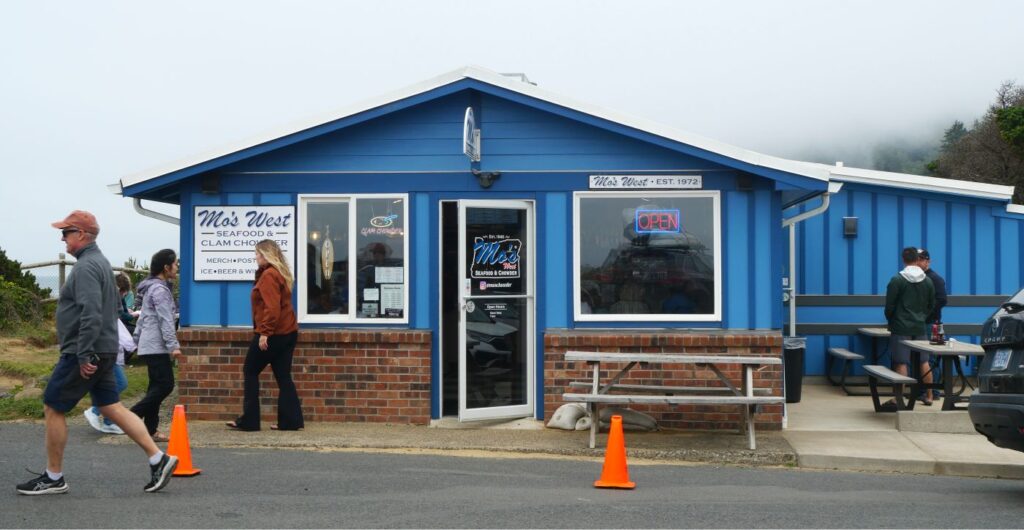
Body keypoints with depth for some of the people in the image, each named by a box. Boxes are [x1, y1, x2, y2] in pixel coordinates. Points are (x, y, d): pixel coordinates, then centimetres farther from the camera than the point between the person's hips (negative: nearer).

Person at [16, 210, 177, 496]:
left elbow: (90, 314, -26)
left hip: (82, 354, -10)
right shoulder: (100, 261, 17)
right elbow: (112, 307, 23)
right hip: (103, 352, 10)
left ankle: (53, 478, 10)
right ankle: (158, 459, 4)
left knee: (53, 409, 1)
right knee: (112, 407, 9)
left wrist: (84, 355, -25)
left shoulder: (86, 266, -16)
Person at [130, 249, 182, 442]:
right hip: (156, 346, -11)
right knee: (165, 385, -11)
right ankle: (131, 417, -9)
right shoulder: (160, 290, -13)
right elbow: (165, 320, -19)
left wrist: (138, 338, 27)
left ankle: (150, 430, 9)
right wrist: (173, 345, -21)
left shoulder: (152, 288, 18)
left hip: (149, 345, 11)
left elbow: (143, 317, 24)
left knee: (157, 386, 9)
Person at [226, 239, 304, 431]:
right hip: (287, 331, 9)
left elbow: (271, 307, -23)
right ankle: (290, 420, 4)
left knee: (250, 372, 2)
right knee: (283, 376, 8)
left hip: (272, 334, -9)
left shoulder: (268, 275, -14)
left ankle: (248, 421, 4)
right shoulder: (279, 273, 17)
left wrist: (264, 332, -23)